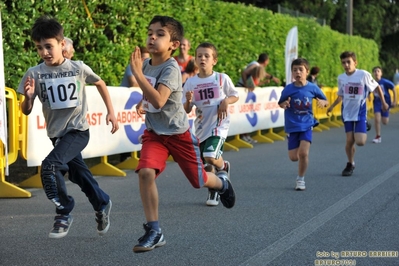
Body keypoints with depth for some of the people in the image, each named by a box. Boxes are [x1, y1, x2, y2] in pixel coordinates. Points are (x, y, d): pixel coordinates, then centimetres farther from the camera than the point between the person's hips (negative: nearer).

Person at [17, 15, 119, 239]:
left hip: (78, 131, -4)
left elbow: (100, 84, 9)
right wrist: (28, 97, -26)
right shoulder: (34, 74, -8)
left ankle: (64, 214, -6)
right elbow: (26, 111, -5)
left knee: (49, 166, -23)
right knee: (80, 175, 18)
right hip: (56, 134, 4)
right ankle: (102, 205, 43)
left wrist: (111, 112, 9)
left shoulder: (79, 68, -11)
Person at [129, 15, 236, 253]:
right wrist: (143, 104, 7)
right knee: (146, 172, -20)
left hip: (179, 133, -5)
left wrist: (137, 73, -36)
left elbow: (159, 101, -38)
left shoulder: (171, 69, -23)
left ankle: (222, 182, 48)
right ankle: (154, 231, -12)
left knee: (199, 180, 10)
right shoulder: (146, 64, -1)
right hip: (154, 132, 5)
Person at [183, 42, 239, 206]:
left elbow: (235, 96, 9)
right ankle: (213, 192, 32)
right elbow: (186, 110, 3)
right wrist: (188, 101, -19)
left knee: (210, 156, -22)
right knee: (205, 163, 8)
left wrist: (226, 101, -12)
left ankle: (223, 167, 13)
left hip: (218, 124, -3)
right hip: (201, 126, 4)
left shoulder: (222, 78, -4)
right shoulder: (190, 82, 0)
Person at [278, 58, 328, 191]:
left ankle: (300, 179, 6)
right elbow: (280, 103, 5)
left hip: (306, 125, -1)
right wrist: (284, 104, -18)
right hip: (292, 126, 1)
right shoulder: (288, 89, -7)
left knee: (303, 153, -14)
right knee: (293, 157, 1)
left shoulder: (312, 88, -6)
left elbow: (326, 101, 6)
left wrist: (322, 102, -18)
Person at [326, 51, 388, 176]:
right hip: (347, 113, 3)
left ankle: (364, 131, 21)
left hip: (360, 113, -3)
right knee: (349, 140, 0)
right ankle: (350, 164, 19)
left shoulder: (364, 75, -13)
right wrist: (332, 106, 6)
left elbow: (377, 87, 1)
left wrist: (383, 102, 4)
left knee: (360, 142, -14)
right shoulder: (341, 78, 0)